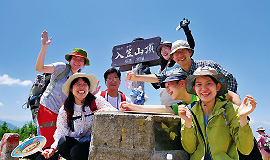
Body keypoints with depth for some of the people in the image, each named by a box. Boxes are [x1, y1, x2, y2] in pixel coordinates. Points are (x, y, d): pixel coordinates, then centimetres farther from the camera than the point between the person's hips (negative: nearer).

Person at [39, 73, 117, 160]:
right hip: (74, 142, 3)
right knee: (62, 142, -28)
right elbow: (61, 134, 0)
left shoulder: (97, 101, -4)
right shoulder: (64, 110, 1)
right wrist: (53, 148, -18)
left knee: (76, 151, -32)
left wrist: (107, 111, -33)